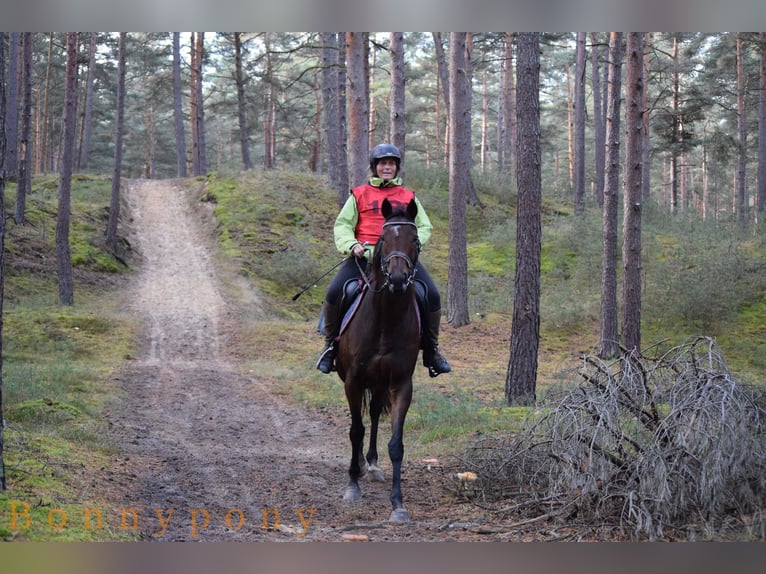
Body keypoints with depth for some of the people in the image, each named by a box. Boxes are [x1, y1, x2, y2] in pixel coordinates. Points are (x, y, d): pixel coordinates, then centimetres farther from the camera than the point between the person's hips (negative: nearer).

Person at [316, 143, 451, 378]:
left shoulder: (409, 197, 17)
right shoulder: (359, 195, 13)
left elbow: (425, 227, 15)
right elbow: (342, 225, 9)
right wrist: (351, 245, -11)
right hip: (365, 254, -1)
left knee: (432, 295, -16)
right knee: (334, 292, -22)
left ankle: (431, 350, 3)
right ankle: (331, 345, -2)